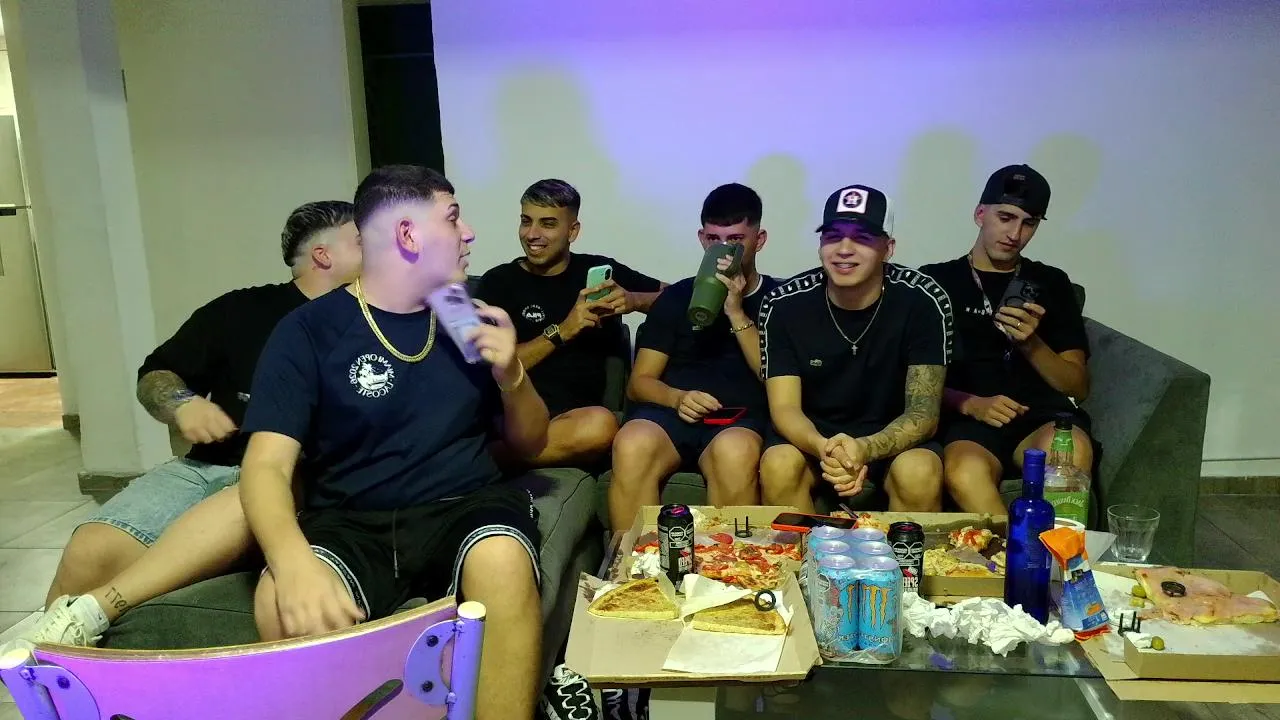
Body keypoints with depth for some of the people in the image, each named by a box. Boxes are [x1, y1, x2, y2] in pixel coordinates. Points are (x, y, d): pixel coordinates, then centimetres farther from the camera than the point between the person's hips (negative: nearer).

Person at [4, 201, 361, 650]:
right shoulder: (242, 310, 12)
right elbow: (154, 377, 18)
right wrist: (181, 404, -5)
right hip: (211, 465, 2)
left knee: (249, 505, -37)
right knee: (92, 550, -22)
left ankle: (88, 613, -35)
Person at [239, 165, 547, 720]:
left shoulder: (467, 318, 12)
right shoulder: (308, 331, 1)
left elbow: (530, 445, 17)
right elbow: (267, 465, -10)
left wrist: (510, 374, -4)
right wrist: (295, 563, -30)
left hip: (465, 506, 2)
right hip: (351, 520, -1)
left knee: (503, 561, -33)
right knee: (289, 603, -33)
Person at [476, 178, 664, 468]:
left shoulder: (600, 270, 15)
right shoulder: (498, 281, 10)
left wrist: (634, 301, -1)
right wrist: (561, 332, -8)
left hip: (575, 414, 3)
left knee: (600, 424, -36)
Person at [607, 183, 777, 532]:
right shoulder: (676, 297, 16)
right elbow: (639, 382, 12)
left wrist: (736, 312, -7)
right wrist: (677, 398, -10)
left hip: (742, 419, -1)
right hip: (672, 412, 2)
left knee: (735, 452, -37)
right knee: (632, 444, -33)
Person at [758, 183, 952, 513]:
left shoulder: (924, 301, -14)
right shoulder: (783, 304, -12)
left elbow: (924, 411, -18)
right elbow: (784, 407, -15)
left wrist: (866, 448, -40)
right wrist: (823, 448, -39)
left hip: (892, 438, 0)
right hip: (812, 437, 1)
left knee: (920, 472, -32)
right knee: (778, 466, -30)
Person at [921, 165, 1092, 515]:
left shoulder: (1051, 283, 20)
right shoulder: (936, 280, 12)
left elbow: (1078, 386, 15)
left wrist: (1031, 343, -4)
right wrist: (970, 404, -12)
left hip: (1044, 413, 2)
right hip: (969, 418, -2)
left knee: (1072, 451, -35)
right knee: (964, 474, -37)